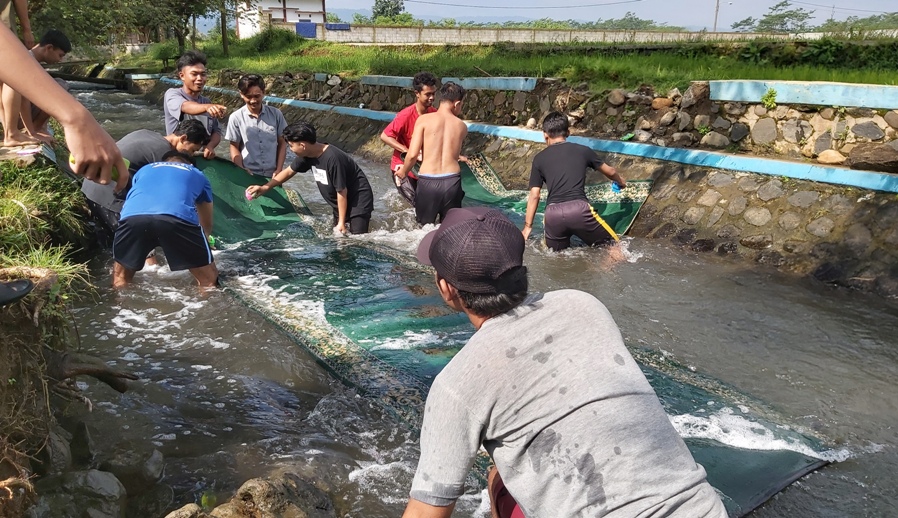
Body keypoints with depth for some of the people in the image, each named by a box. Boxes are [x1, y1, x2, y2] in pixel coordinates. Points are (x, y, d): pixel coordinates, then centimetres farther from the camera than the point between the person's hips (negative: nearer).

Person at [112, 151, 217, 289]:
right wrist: (200, 244, 72)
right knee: (209, 280, 17)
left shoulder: (144, 170, 42)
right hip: (178, 217, -2)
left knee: (120, 280, 28)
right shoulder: (198, 175, 38)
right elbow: (207, 225, 49)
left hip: (133, 216, 3)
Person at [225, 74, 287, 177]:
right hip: (248, 175, -1)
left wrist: (279, 170, -2)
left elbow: (282, 143, 5)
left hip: (271, 175, 1)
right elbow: (234, 147, 1)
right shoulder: (236, 118, -5)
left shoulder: (276, 114, -2)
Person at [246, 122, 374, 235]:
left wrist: (342, 222, -18)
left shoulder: (333, 159, -30)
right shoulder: (308, 155, -5)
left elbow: (342, 192, -24)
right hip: (341, 204, 9)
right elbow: (289, 171, 13)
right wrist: (265, 187, 11)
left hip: (358, 201, -9)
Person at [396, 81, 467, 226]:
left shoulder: (424, 119, 1)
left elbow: (413, 154, -5)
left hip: (427, 181, -2)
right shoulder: (462, 126, 9)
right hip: (452, 181, 2)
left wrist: (403, 172, 13)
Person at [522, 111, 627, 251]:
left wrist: (527, 226, 22)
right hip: (579, 209, -1)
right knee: (612, 245, 12)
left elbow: (534, 195, 14)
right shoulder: (582, 150, 17)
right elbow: (610, 172, 32)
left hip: (553, 214, 1)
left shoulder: (539, 158, 16)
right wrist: (621, 182, 54)